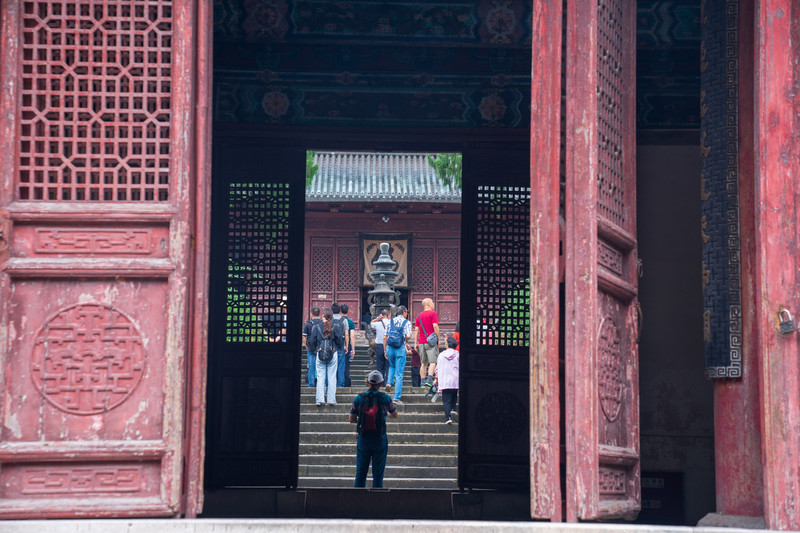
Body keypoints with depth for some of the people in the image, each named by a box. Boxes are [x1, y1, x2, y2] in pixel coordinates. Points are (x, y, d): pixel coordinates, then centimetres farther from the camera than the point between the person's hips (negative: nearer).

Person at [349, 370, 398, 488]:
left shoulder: (359, 398, -3)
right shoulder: (385, 398, -6)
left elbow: (351, 420, 0)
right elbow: (395, 415, 9)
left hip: (363, 439, 1)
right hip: (380, 439, -1)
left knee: (361, 472, 10)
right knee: (378, 473, 6)